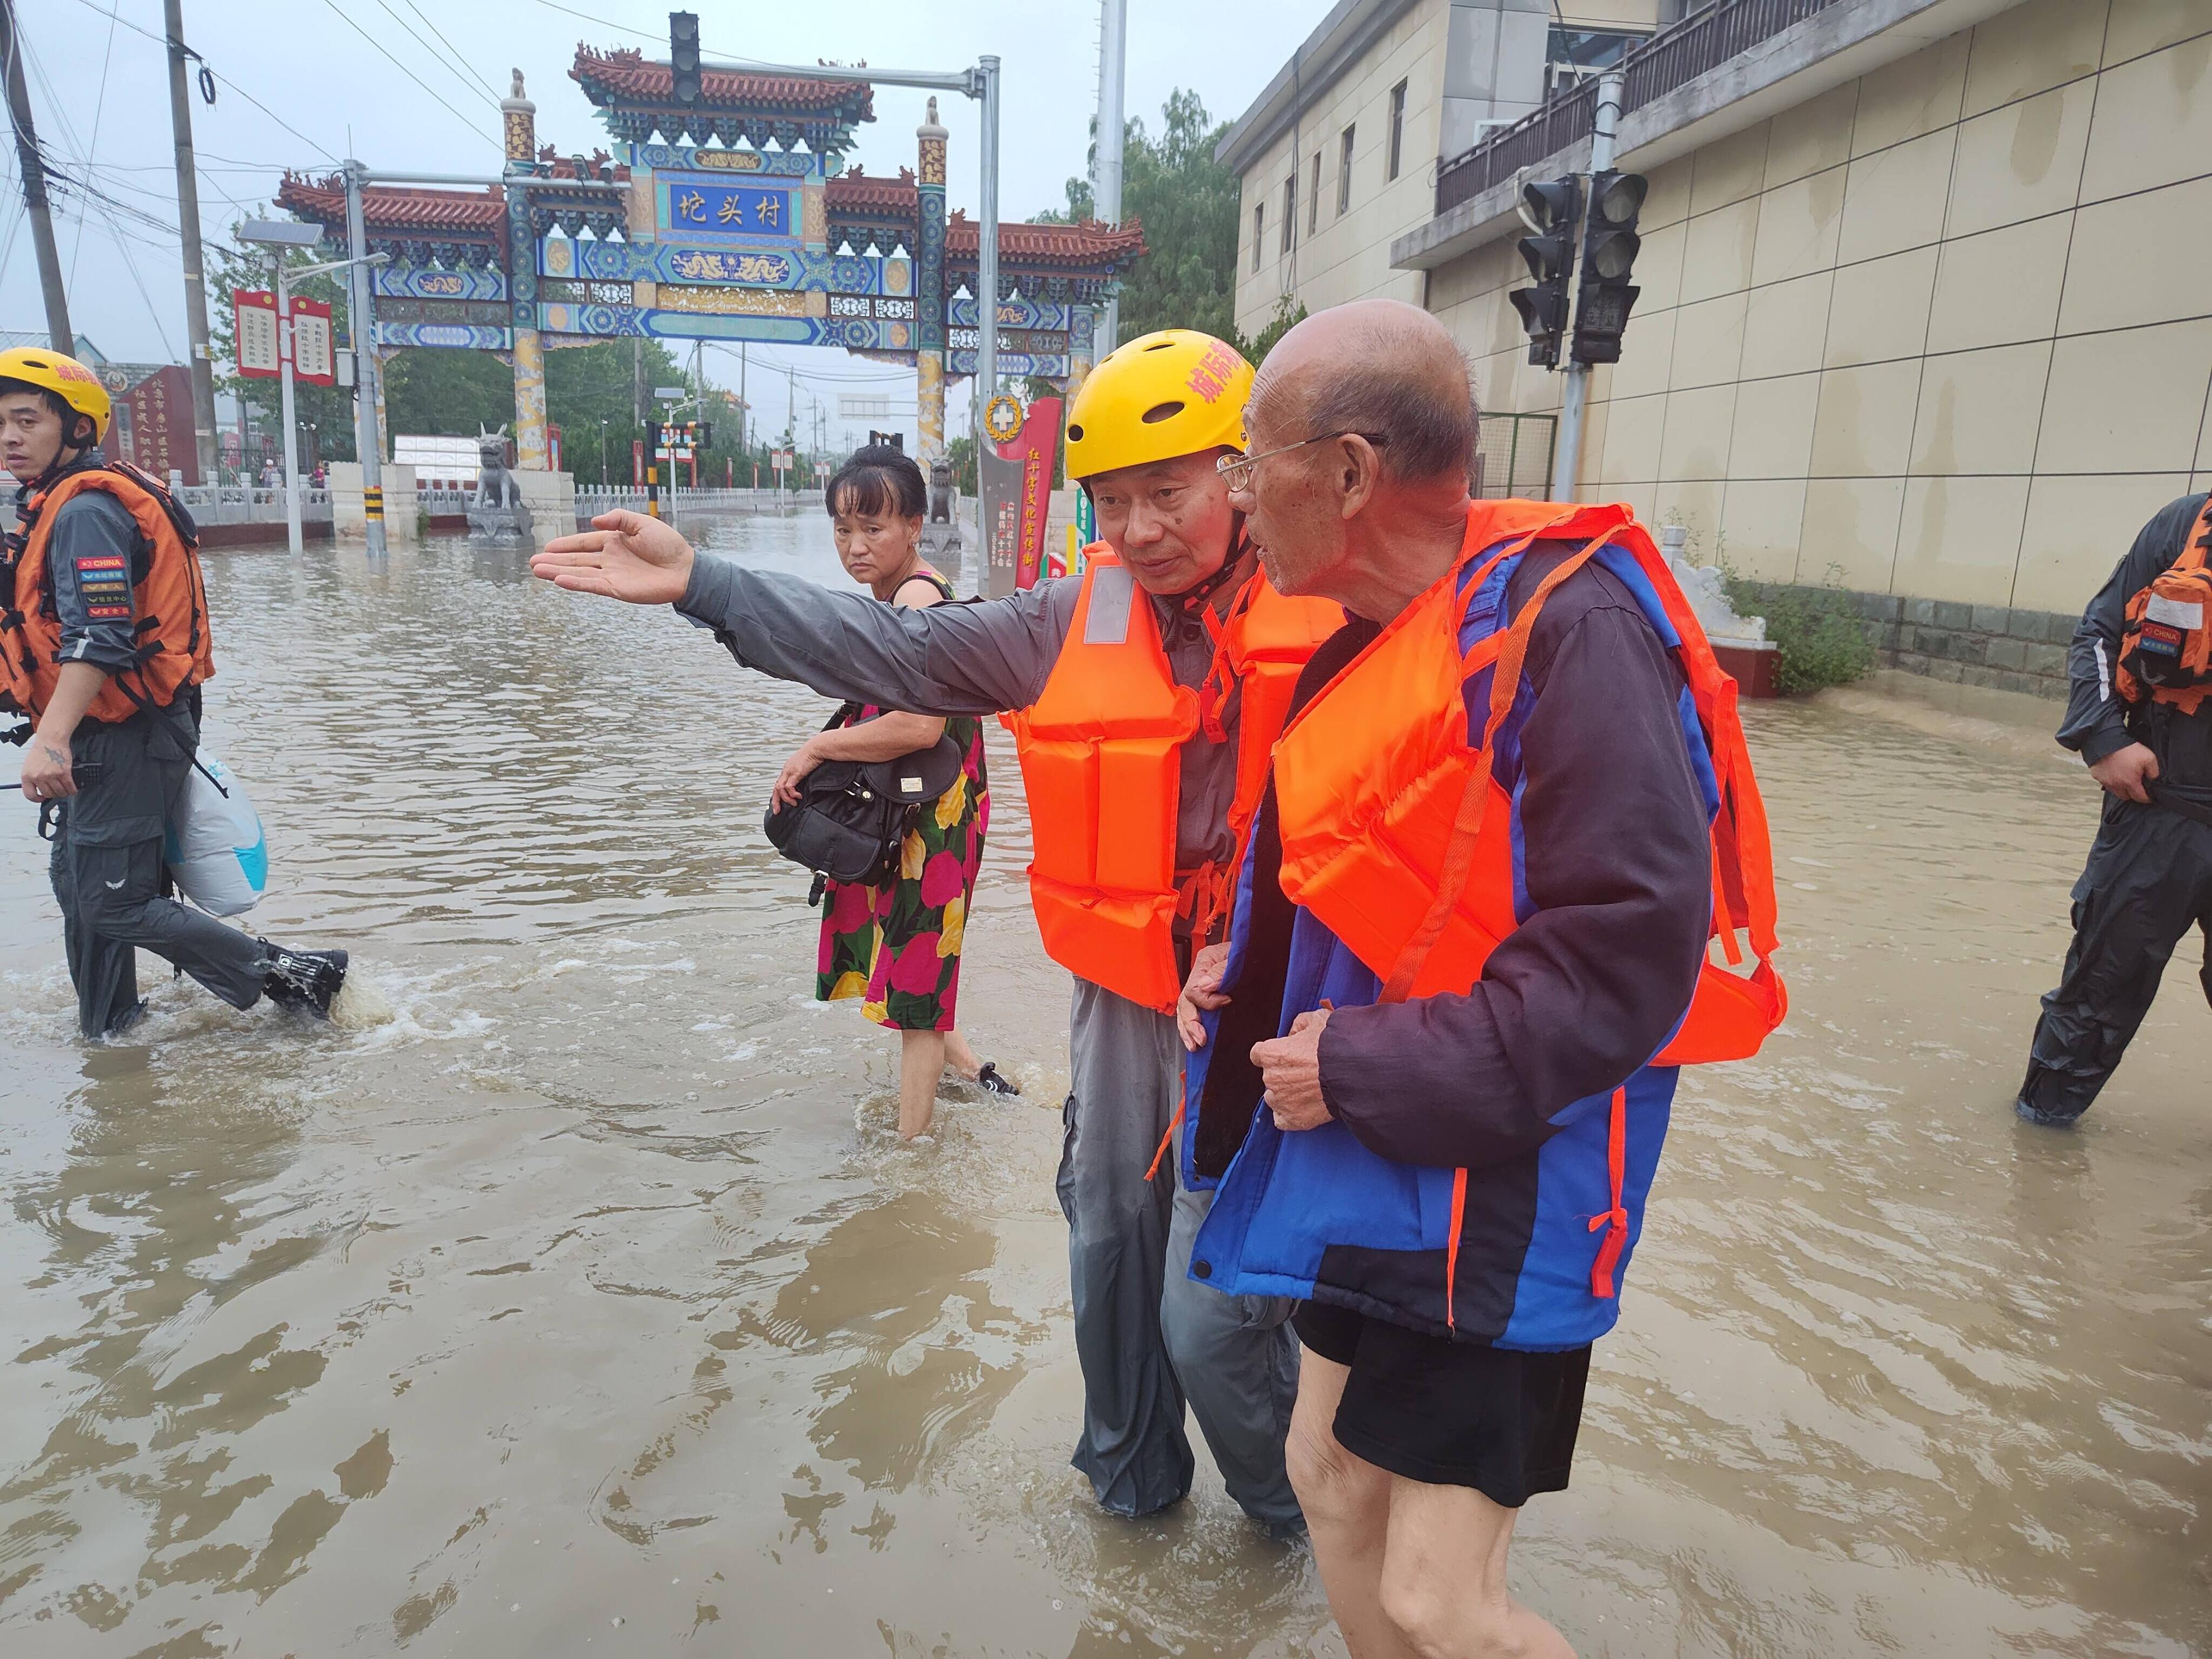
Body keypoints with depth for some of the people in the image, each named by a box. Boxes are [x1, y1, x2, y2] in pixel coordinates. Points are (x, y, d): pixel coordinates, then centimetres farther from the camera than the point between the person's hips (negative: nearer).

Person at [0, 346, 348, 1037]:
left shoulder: (85, 510, -17)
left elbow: (98, 638, -29)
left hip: (122, 740, -10)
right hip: (105, 738, 10)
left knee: (116, 902, -7)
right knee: (80, 885, 18)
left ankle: (293, 978, -2)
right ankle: (106, 1032, 32)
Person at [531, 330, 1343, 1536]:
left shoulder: (1333, 608, -10)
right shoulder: (1080, 618, 1)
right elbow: (903, 656, -1)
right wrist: (697, 583, -3)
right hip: (1122, 993, 5)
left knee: (1212, 1315, 3)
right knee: (1108, 1247, 20)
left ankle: (1295, 1511, 36)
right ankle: (1131, 1479, 48)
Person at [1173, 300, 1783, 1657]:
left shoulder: (1566, 627, -21)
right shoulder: (1370, 641, 8)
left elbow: (1626, 950, -25)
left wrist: (1364, 1071, -21)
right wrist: (1249, 972, 5)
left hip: (1502, 1174, -8)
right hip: (1371, 1152, 8)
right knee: (1332, 1475, 19)